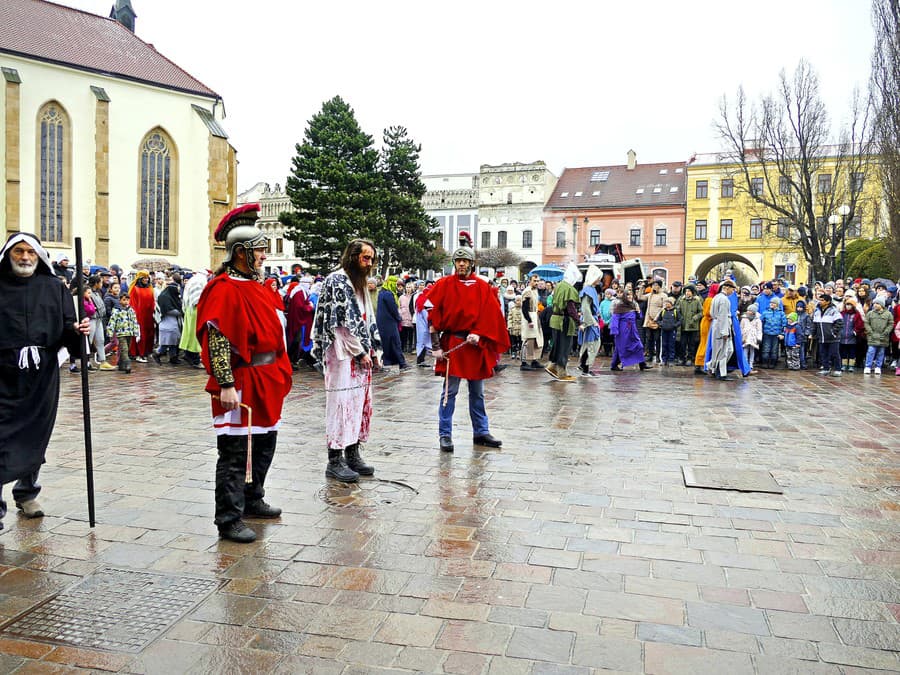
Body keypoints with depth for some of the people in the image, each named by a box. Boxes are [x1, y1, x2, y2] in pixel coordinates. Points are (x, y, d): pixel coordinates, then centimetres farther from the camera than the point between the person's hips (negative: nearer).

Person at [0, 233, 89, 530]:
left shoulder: (54, 288, 8)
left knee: (36, 436, 12)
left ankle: (26, 494, 29)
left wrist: (77, 330, -15)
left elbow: (66, 329, 5)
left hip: (43, 376, 2)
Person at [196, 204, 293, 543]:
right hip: (241, 383, -10)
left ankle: (252, 501, 36)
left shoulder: (257, 286, 14)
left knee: (265, 442, 19)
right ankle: (229, 520, 9)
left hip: (266, 381, 10)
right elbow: (217, 340, -20)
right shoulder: (225, 289, -14)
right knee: (235, 451, -2)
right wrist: (226, 385, -24)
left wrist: (279, 373, 20)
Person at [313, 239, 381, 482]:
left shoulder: (360, 284, 18)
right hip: (342, 355, -9)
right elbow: (341, 323, -16)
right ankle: (335, 460, 1)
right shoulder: (337, 281, -10)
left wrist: (373, 350, 11)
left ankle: (352, 455, 20)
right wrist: (359, 352, -13)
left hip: (361, 355, 9)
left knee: (360, 404, 11)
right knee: (342, 403, -6)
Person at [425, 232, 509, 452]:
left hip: (476, 345, 3)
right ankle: (445, 435, 9)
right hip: (451, 344, -3)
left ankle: (481, 432, 23)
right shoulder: (444, 285, -2)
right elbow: (433, 316, -5)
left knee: (477, 393, 12)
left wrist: (478, 335, -15)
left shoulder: (483, 287, 5)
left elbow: (491, 314, 0)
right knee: (449, 391, 0)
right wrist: (436, 346, -10)